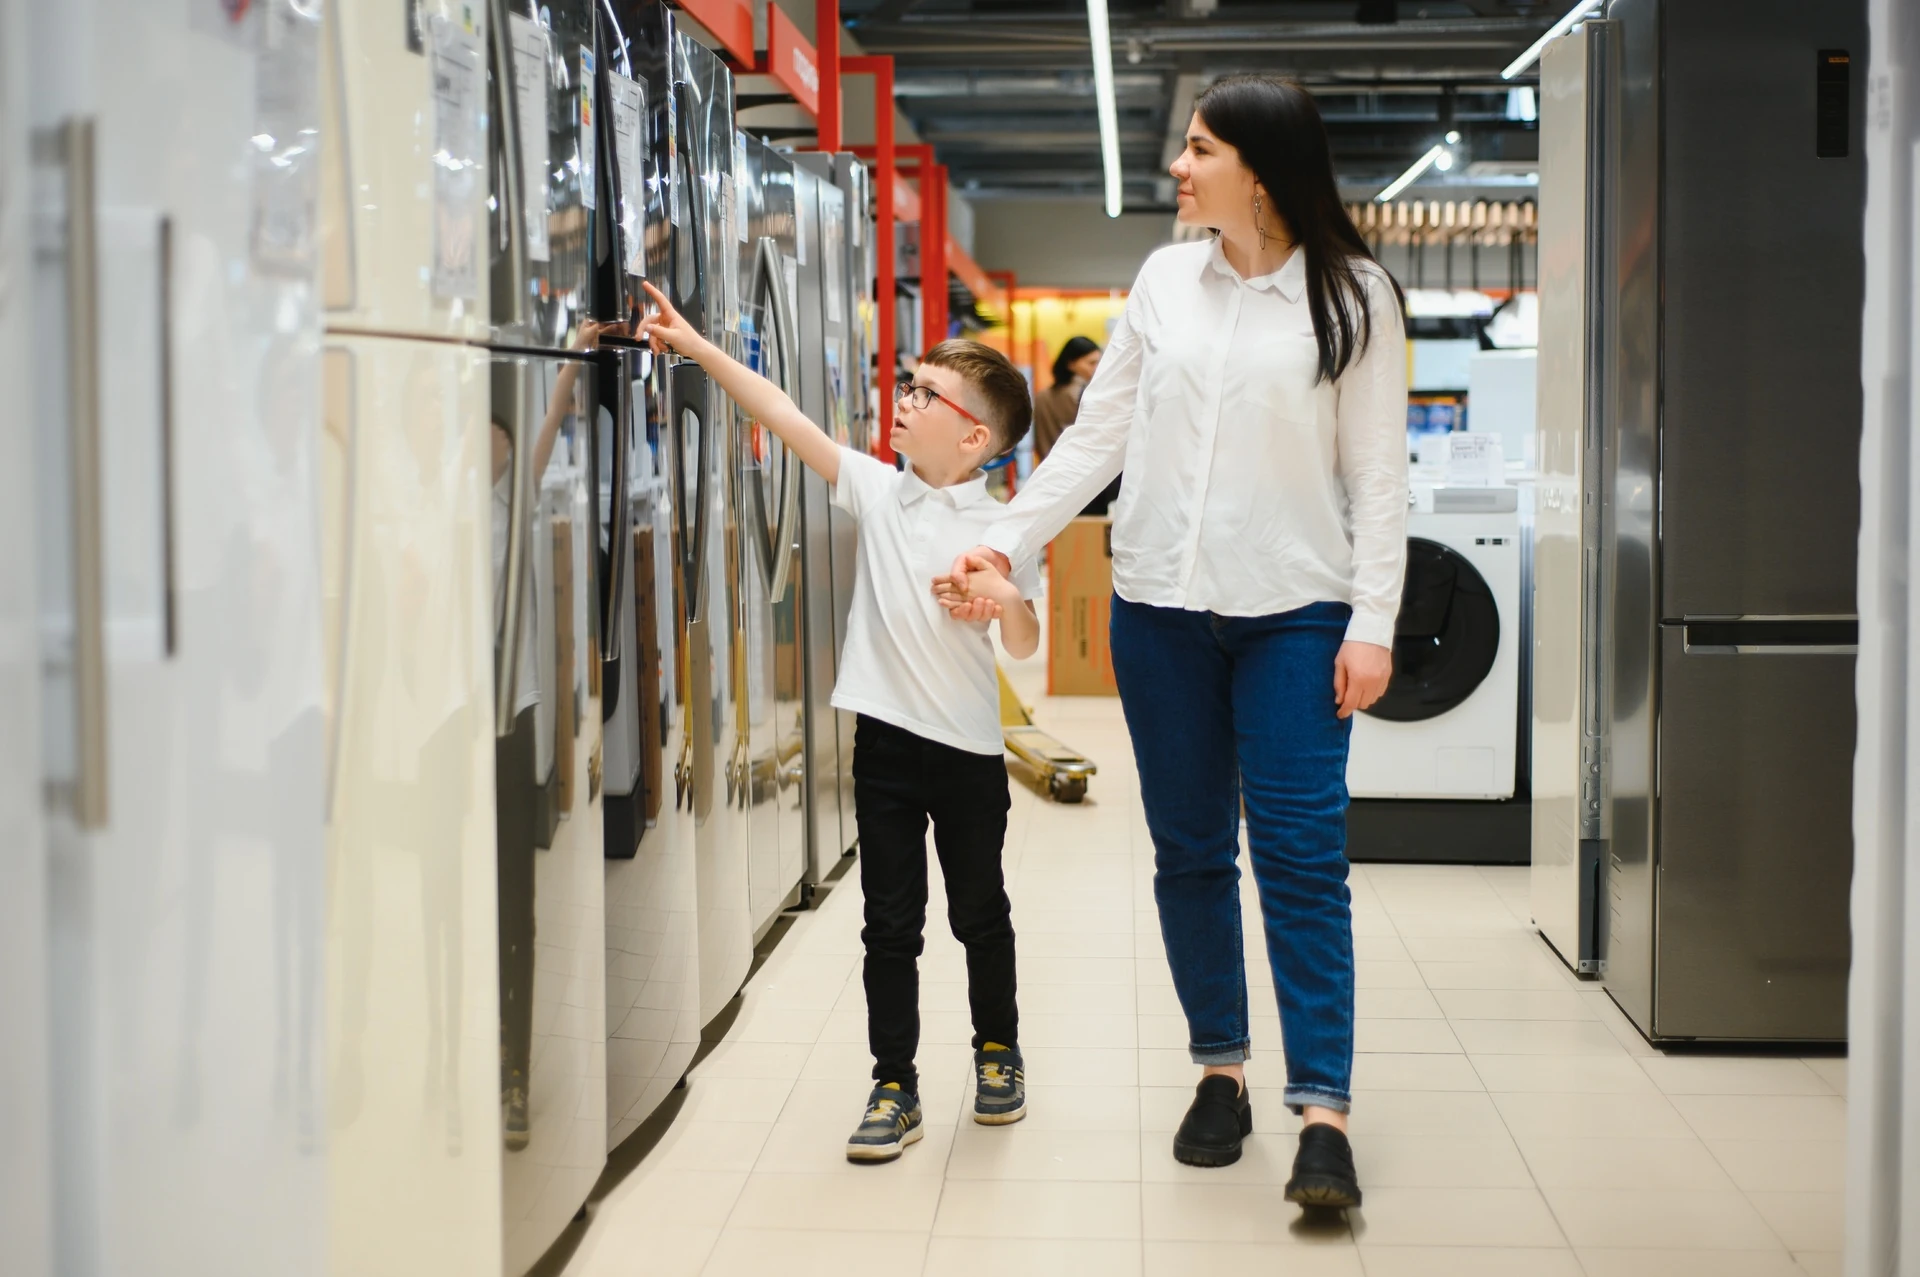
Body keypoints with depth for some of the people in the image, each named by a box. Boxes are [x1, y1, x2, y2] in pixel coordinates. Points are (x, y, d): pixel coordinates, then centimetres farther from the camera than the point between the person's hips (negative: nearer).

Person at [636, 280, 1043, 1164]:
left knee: (979, 914, 13)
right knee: (891, 922, 5)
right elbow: (785, 417, -5)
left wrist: (1004, 600, -29)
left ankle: (997, 1049, 35)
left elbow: (1025, 646, -8)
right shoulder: (877, 491, 1)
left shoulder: (998, 527, -6)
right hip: (886, 737, 2)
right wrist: (697, 347, -10)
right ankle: (894, 1087, 12)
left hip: (967, 748, -2)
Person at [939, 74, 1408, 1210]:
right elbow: (1099, 434, 10)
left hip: (1294, 609, -4)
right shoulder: (1166, 281, 8)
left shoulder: (1353, 296, -2)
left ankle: (1324, 1111, -5)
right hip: (1162, 604, 4)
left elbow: (1378, 473, -3)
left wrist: (1372, 625, -9)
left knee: (1301, 851, -7)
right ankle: (1222, 1070, 23)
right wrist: (1008, 542, 3)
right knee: (1190, 850, 9)